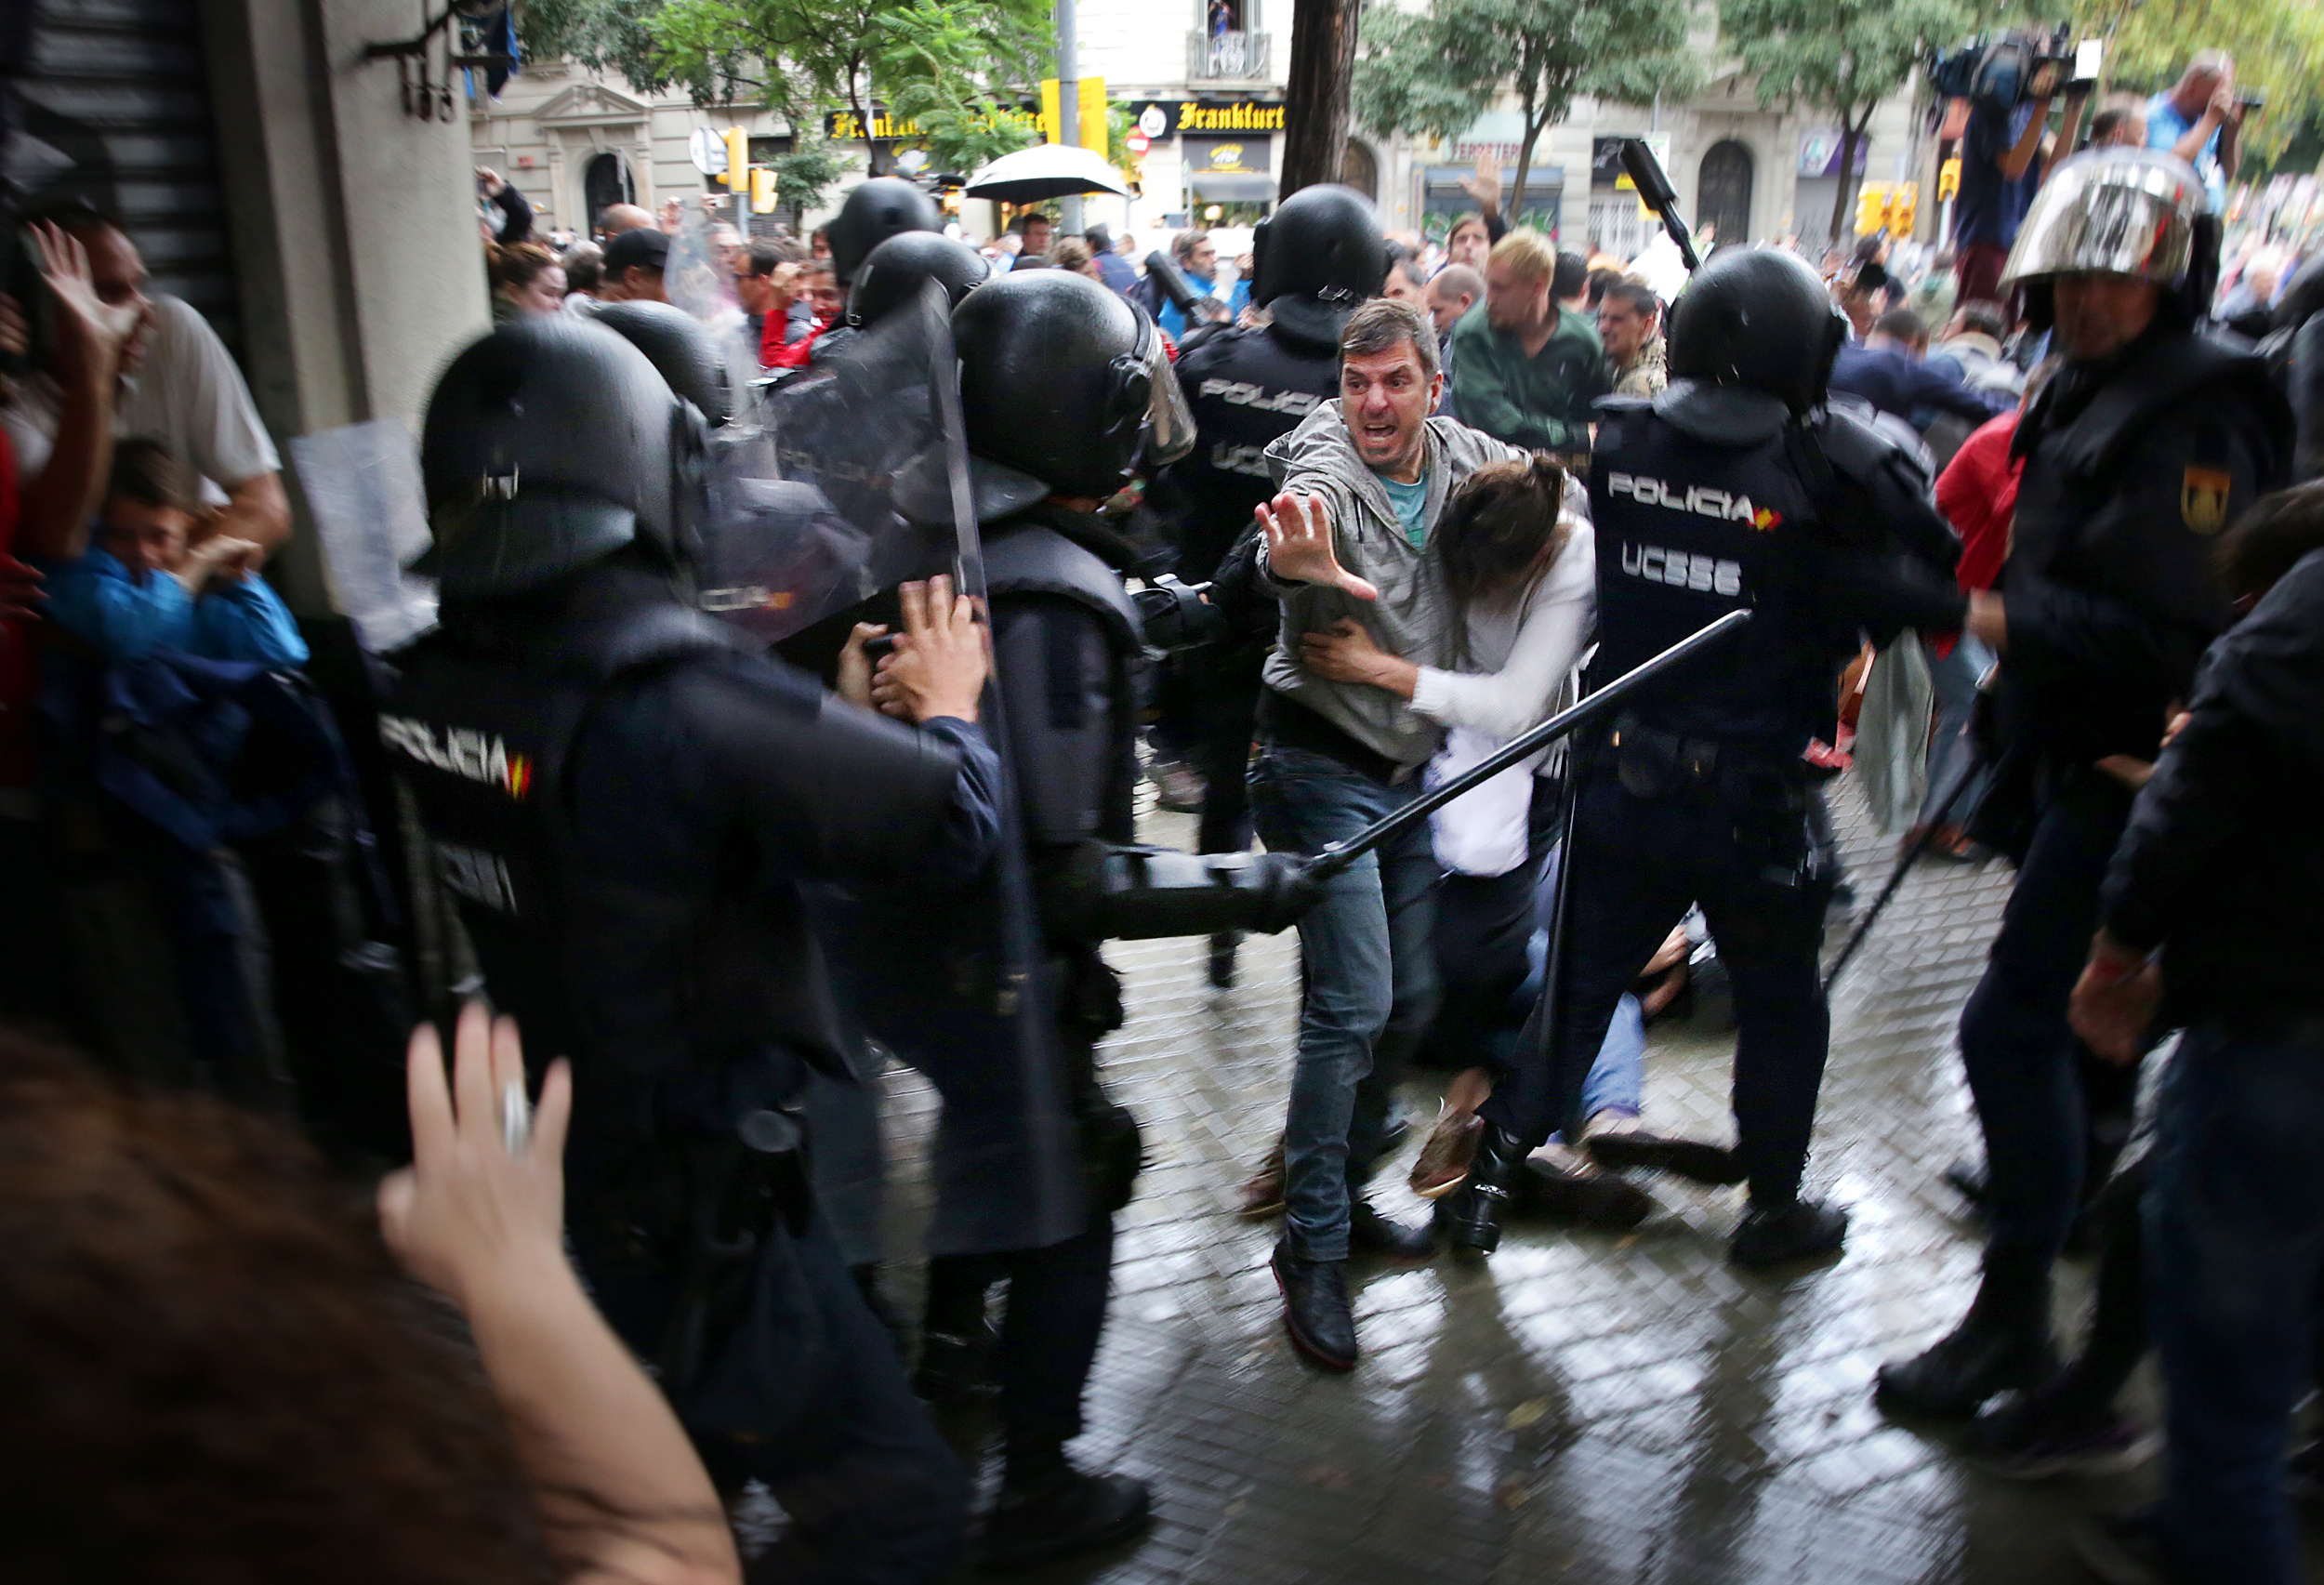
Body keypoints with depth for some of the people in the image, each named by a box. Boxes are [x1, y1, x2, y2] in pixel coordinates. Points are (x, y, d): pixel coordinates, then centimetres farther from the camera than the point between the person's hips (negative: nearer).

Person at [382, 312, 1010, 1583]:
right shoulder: (677, 701, -31)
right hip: (689, 1206, -8)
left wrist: (823, 705, 7)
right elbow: (952, 817, -24)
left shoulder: (436, 685, -8)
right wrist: (949, 704, -4)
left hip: (543, 1170, 8)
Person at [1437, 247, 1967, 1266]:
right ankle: (1773, 1209, 32)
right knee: (1779, 1003, 18)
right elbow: (1939, 588, -13)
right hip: (1755, 799, -3)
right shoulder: (1828, 466, -17)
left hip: (1620, 784, 3)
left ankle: (1488, 1178, 21)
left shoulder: (1618, 441, -6)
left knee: (1579, 981, 17)